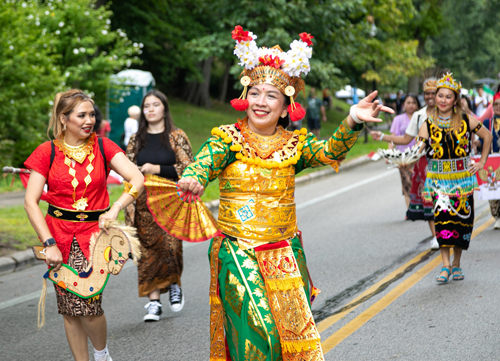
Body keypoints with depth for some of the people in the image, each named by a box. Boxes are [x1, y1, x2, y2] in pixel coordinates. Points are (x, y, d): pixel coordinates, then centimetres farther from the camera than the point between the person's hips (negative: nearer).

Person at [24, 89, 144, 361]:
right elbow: (30, 202, -4)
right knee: (69, 308, 4)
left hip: (95, 230, -1)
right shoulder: (47, 152, -1)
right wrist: (49, 244, -12)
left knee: (87, 303, -14)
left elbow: (137, 179, -10)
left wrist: (115, 208, -24)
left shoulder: (103, 147, 1)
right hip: (59, 233, 1)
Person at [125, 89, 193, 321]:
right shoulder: (136, 140, 11)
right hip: (144, 204, 3)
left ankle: (174, 286, 17)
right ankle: (154, 302, 5)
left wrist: (158, 169, -13)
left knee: (171, 248, -11)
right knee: (149, 251, -1)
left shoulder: (177, 137, 2)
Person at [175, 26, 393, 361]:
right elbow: (204, 162, -18)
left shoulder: (295, 144, 3)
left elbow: (331, 150, -14)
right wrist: (192, 179, -43)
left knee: (293, 328, 4)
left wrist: (353, 122, -34)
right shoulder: (229, 138, -1)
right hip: (238, 254, -2)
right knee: (256, 332, -13)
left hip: (284, 254, 3)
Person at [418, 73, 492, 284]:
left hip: (462, 179, 1)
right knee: (442, 217, -15)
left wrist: (482, 162, 9)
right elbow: (418, 149, -4)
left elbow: (487, 136, 13)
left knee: (462, 218, 3)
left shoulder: (466, 121, 1)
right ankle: (446, 265, -12)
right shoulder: (428, 124, 1)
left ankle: (456, 264, 17)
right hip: (438, 179, -1)